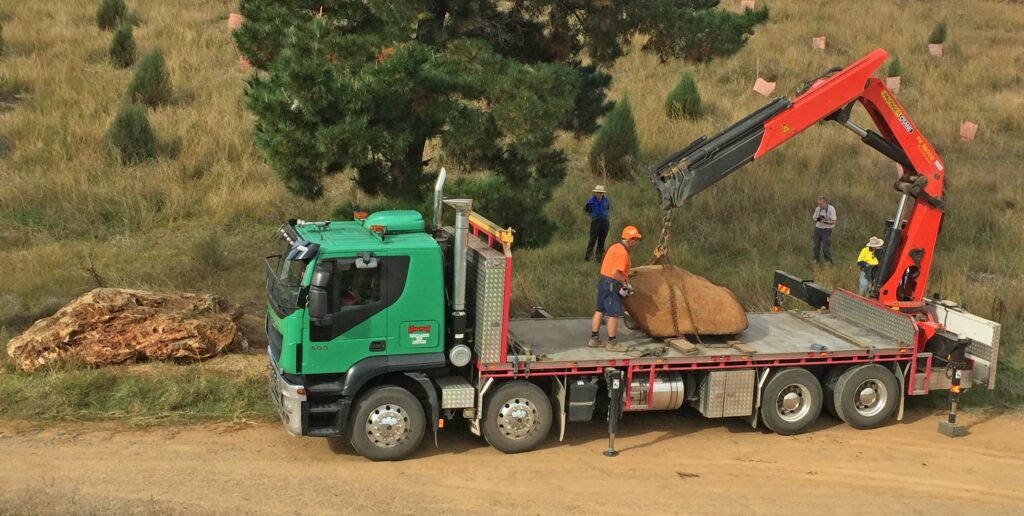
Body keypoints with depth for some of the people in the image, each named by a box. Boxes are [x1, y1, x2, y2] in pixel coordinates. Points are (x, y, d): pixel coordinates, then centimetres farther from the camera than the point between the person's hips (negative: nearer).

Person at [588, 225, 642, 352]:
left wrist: (625, 276, 14)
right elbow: (615, 273, -25)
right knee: (614, 314, -2)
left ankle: (594, 339, 21)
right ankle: (612, 343, 4)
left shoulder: (615, 247, 13)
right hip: (612, 285, -10)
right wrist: (625, 284, -12)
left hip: (603, 281, 10)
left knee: (600, 311, 14)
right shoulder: (623, 252, -18)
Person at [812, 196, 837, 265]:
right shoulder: (817, 208, 3)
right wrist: (816, 219, -14)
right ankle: (816, 260, 21)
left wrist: (824, 221, -25)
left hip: (826, 230, -5)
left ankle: (829, 261, 8)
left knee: (826, 247, -5)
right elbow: (814, 219, 11)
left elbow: (833, 222, -12)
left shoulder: (831, 209, -12)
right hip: (817, 228, 5)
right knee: (816, 246, 7)